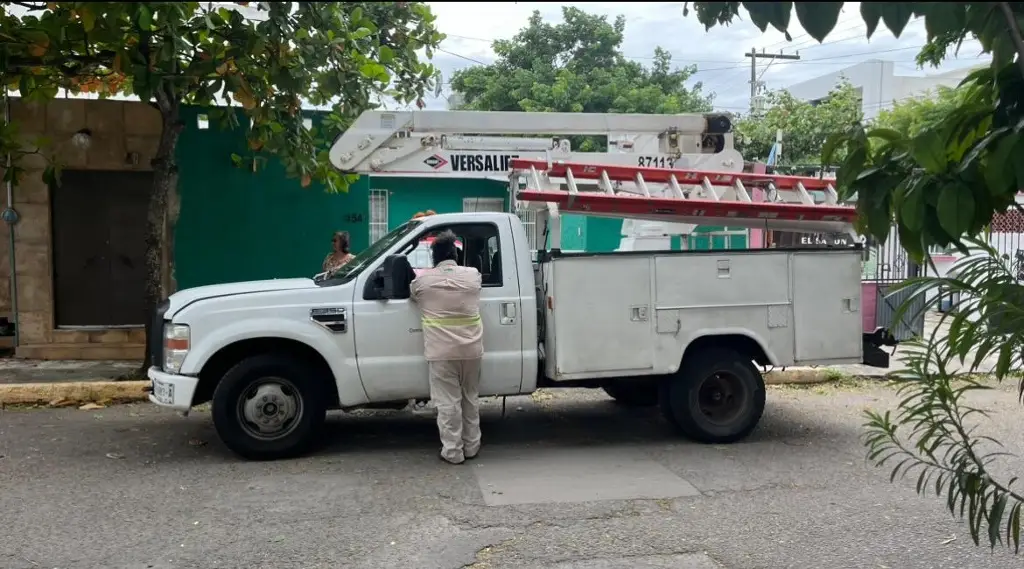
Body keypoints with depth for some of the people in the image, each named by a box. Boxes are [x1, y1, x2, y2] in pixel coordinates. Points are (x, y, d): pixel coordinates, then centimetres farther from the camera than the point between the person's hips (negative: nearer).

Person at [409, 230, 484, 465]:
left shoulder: (423, 279, -2)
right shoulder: (473, 275, 4)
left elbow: (411, 294, 19)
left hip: (441, 351, -3)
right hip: (471, 349, 3)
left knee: (448, 402, 2)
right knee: (470, 399, 16)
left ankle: (453, 451, 5)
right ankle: (471, 446, 23)